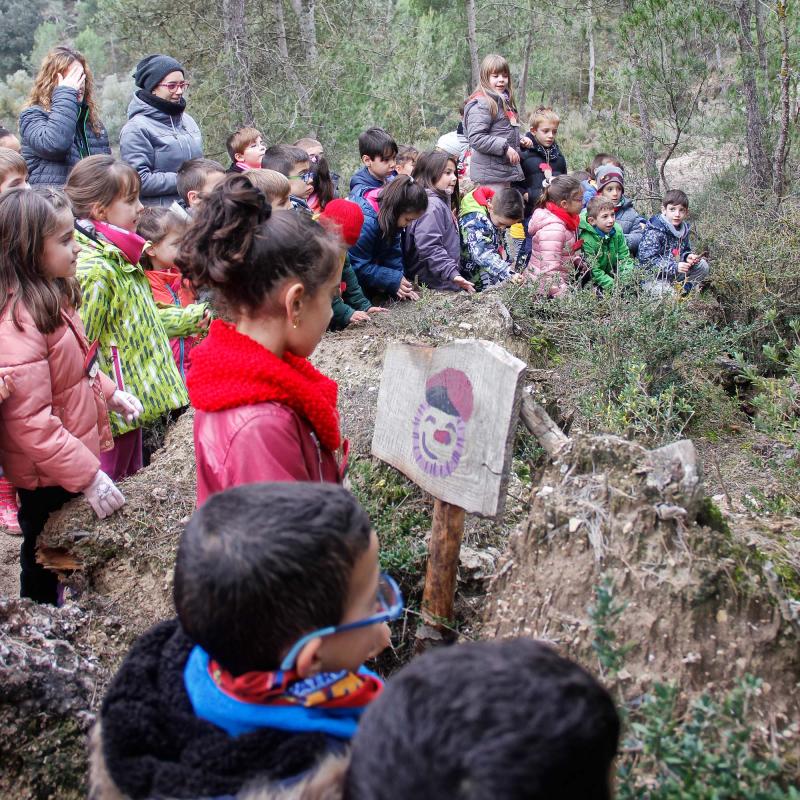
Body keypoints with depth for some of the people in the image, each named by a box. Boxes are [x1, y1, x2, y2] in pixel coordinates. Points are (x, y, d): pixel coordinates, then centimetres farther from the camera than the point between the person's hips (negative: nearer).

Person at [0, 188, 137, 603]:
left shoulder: (51, 296, 4)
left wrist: (108, 391, 10)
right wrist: (87, 475, -27)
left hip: (77, 452, 9)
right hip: (49, 477, -9)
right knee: (44, 566, 10)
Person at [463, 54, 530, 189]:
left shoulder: (505, 101, 17)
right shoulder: (481, 104, -15)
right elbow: (476, 138, -23)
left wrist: (520, 140, 9)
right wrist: (505, 147, -23)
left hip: (507, 168, 10)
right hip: (490, 173, -10)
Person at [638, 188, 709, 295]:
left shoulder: (684, 229, 4)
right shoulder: (653, 233, -22)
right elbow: (647, 260, -27)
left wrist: (687, 256, -8)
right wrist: (674, 267, -31)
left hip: (675, 273, 7)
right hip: (654, 277, -7)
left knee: (702, 265, 1)